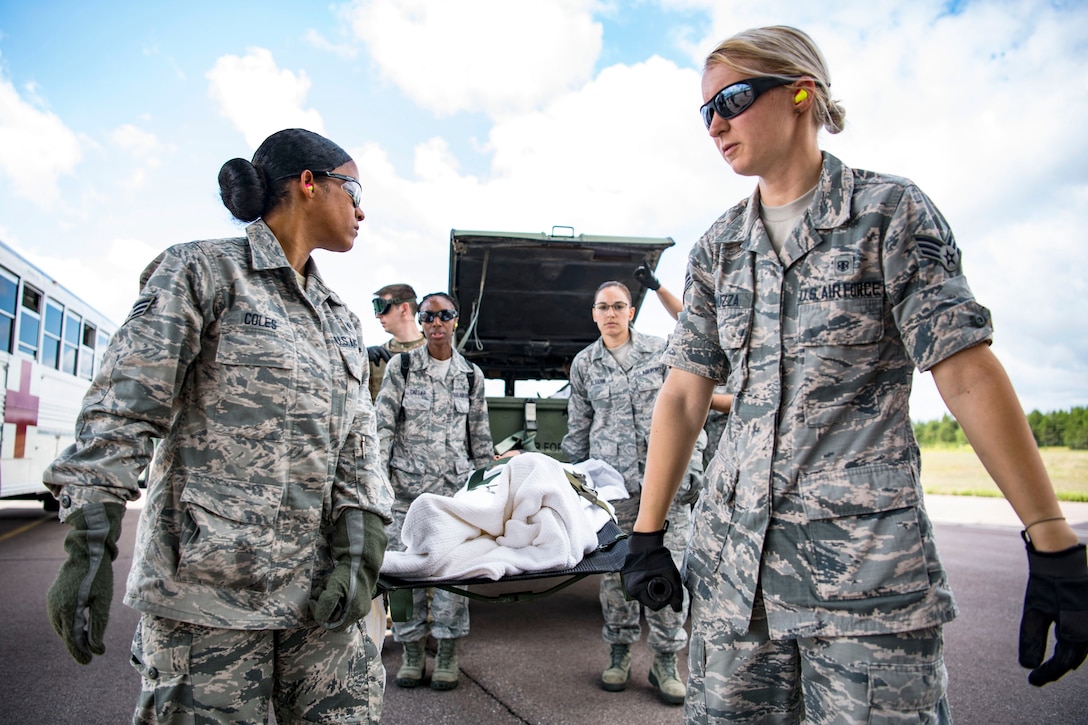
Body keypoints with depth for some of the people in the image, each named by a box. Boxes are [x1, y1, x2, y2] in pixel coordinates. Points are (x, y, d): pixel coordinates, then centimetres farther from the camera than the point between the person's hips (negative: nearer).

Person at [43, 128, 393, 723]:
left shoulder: (341, 319, 17)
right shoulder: (203, 271, -1)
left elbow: (357, 442, 10)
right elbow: (120, 413, -7)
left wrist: (361, 547, -3)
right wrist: (89, 550, -12)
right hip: (210, 579, -5)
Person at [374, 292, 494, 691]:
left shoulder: (471, 374, 7)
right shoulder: (401, 366, 1)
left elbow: (480, 436, 12)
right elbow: (383, 425, 0)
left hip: (457, 486, 1)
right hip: (408, 485, -1)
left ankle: (447, 654, 15)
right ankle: (412, 653, 19)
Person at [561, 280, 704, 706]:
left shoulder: (660, 352, 5)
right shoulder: (583, 363, 9)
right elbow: (577, 428, 15)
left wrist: (692, 468, 1)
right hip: (611, 481, 1)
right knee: (615, 568, 5)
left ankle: (666, 661, 12)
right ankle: (620, 652, 22)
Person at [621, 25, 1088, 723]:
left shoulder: (890, 211, -1)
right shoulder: (718, 247, 10)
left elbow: (969, 377, -5)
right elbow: (684, 395, 8)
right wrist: (647, 533, 5)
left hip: (867, 560, -3)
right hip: (731, 553, 4)